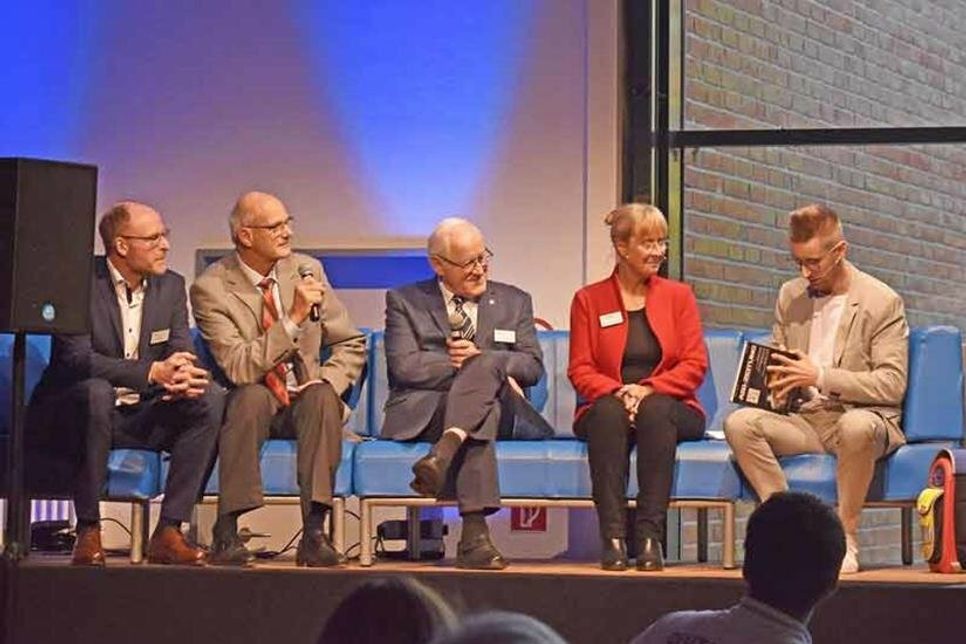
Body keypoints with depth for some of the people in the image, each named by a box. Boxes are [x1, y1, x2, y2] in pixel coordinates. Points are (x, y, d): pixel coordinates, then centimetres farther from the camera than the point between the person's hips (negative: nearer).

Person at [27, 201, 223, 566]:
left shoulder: (170, 286, 6)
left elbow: (182, 354, -1)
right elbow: (77, 358, -24)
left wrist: (185, 376, -28)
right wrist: (153, 372, -35)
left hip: (140, 416, 5)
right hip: (71, 413, -5)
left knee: (211, 399, -18)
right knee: (96, 390, -38)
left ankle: (168, 532, -19)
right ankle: (88, 532, -28)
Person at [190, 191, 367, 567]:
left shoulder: (307, 270, 4)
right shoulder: (211, 288, -10)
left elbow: (351, 344, 9)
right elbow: (237, 367, -21)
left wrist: (325, 384, -11)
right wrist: (293, 319, -27)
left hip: (304, 401, 3)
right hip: (253, 406, -3)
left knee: (322, 396, -30)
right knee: (251, 395, -35)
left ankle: (314, 533, -34)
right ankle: (226, 533, -33)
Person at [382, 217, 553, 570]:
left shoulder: (514, 301, 23)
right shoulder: (404, 301, 14)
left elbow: (533, 366, 11)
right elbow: (405, 366, -3)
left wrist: (481, 359, -7)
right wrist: (475, 370, -10)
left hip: (497, 410, 2)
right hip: (423, 411, -2)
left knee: (490, 362, -33)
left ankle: (443, 454, -55)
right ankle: (474, 534, -54)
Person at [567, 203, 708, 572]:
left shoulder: (678, 296, 12)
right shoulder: (588, 300, 10)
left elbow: (695, 365, 2)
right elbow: (580, 370, 3)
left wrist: (648, 390, -15)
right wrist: (617, 392, -18)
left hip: (667, 407, 0)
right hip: (605, 410, 0)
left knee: (655, 410, -35)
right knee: (608, 410, -35)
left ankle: (650, 535, -39)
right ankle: (613, 537, -41)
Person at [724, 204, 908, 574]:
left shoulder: (882, 302, -5)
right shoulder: (790, 296, 12)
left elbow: (892, 385, -11)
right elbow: (776, 359, 24)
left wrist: (821, 376, -20)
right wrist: (775, 381, -2)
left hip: (862, 416, -5)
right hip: (806, 420, 5)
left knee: (857, 426, -41)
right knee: (738, 423, -24)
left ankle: (845, 535, -22)